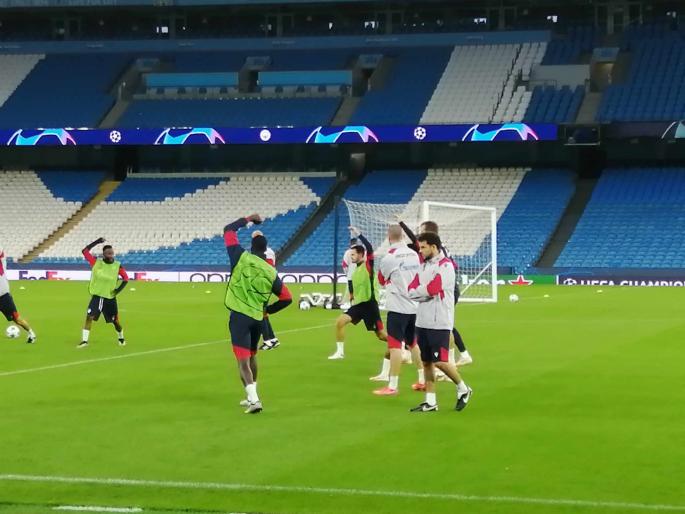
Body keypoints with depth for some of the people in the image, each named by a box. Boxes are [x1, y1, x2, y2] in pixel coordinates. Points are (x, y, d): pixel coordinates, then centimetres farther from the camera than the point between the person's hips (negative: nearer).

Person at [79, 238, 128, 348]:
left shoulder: (117, 266, -8)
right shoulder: (96, 262, -8)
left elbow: (126, 278, 3)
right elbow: (84, 251, -11)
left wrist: (119, 289, -10)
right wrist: (96, 242, -17)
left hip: (110, 298, 0)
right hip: (97, 296, 0)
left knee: (115, 321, 10)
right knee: (89, 316, -14)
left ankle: (121, 338, 36)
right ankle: (84, 340, -10)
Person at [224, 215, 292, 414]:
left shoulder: (241, 257, -5)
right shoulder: (271, 272, 4)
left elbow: (228, 230, 5)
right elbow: (287, 298, 8)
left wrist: (247, 219, 17)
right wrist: (268, 310, 21)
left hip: (239, 315, -4)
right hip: (257, 318, 4)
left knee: (243, 361, -7)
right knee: (251, 357, 23)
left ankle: (253, 399, -22)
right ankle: (251, 397, 34)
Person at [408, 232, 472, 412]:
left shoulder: (445, 266, -12)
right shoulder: (424, 265, 14)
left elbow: (431, 290, -22)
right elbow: (411, 289, 7)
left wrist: (418, 291, -4)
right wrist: (424, 291, -12)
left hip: (439, 323, -8)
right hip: (422, 322, 8)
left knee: (440, 362, -9)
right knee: (426, 362, 8)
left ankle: (463, 389, 11)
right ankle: (430, 401, 13)